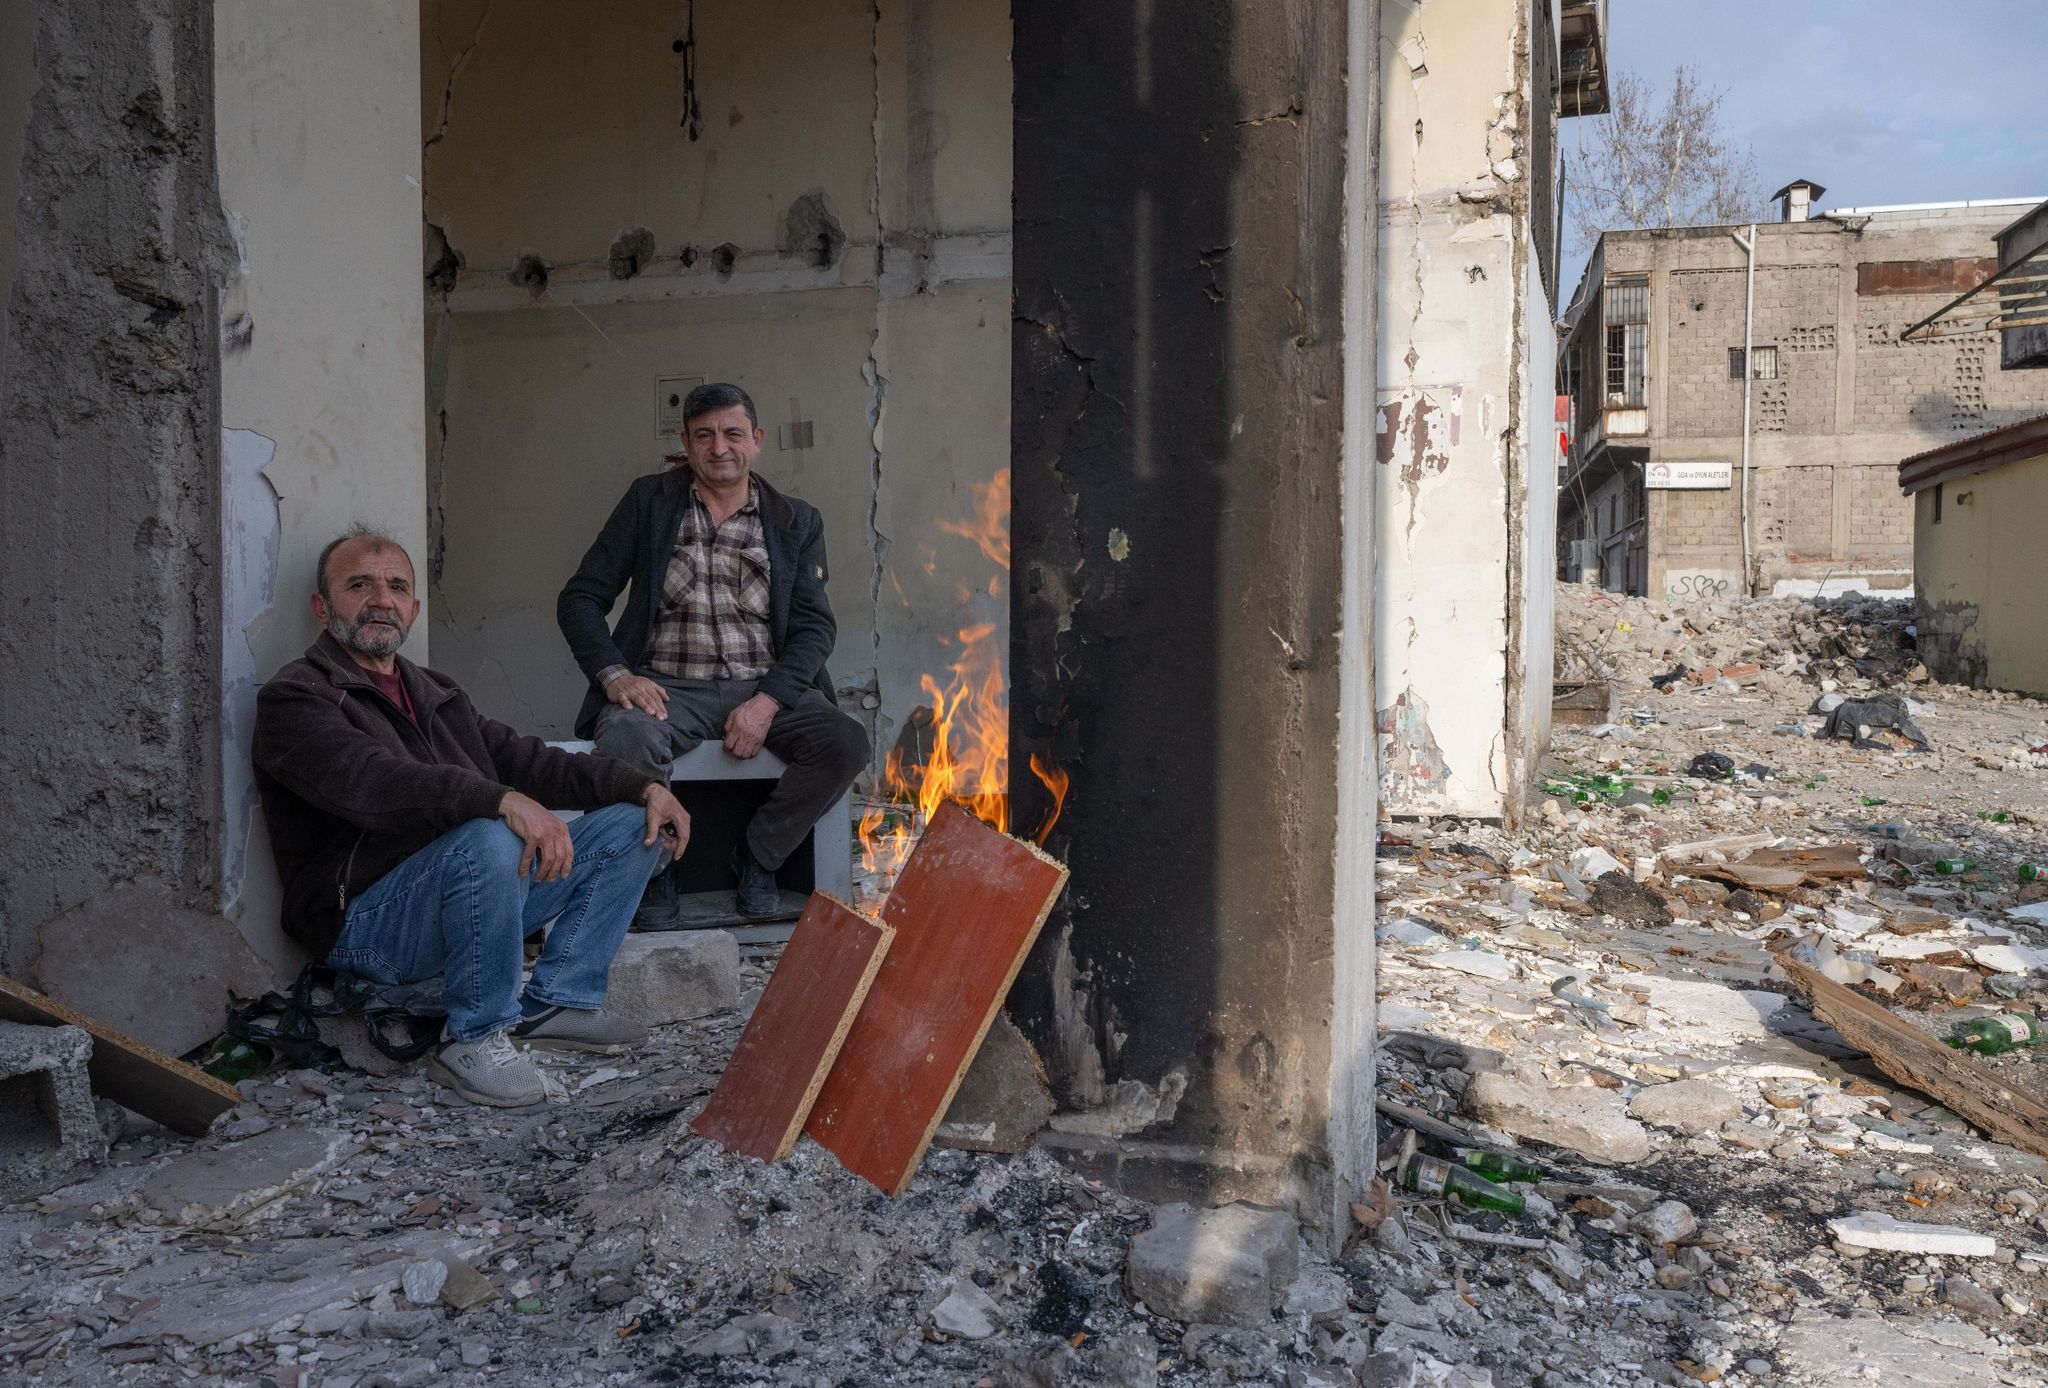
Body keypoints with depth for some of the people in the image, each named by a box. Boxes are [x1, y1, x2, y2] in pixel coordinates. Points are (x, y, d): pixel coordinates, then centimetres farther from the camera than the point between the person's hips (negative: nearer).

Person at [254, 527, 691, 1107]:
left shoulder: (435, 694, 22)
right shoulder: (294, 699, -5)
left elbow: (523, 759, 16)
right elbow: (371, 781, -25)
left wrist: (643, 787, 2)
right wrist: (503, 801, -39)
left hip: (469, 893, 8)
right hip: (367, 918, -8)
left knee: (632, 827, 2)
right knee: (488, 842, -37)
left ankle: (555, 1001, -1)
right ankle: (475, 1039, -19)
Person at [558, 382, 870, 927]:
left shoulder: (797, 522, 13)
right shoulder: (649, 501, 10)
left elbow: (816, 627, 4)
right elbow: (580, 599, 7)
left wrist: (767, 702, -15)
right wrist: (615, 674, -12)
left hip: (766, 688, 2)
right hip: (667, 688, -1)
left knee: (847, 742, -26)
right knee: (626, 737, -35)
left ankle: (756, 858, -1)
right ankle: (654, 872, -8)